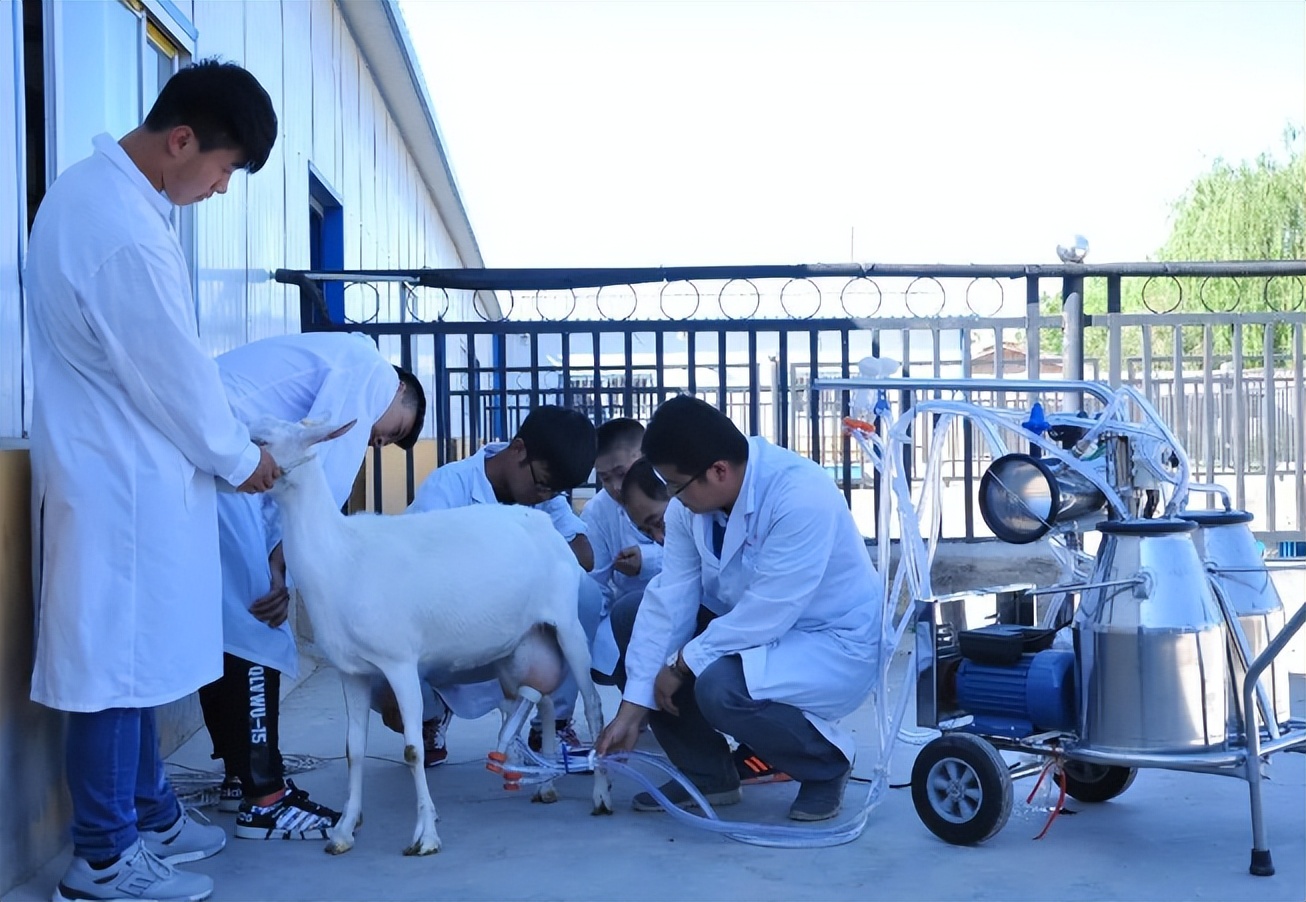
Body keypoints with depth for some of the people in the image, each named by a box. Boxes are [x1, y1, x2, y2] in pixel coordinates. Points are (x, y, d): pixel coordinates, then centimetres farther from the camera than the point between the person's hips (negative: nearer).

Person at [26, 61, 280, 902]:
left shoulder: (96, 185, 8)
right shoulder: (125, 232, -25)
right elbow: (174, 373, -17)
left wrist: (223, 441, 13)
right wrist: (240, 458, -2)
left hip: (115, 465, 10)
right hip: (122, 479, -10)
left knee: (136, 656, 19)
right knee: (117, 663, 1)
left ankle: (151, 815, 32)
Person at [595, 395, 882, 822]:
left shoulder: (801, 498, -32)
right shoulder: (691, 502, -10)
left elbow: (766, 614, -30)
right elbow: (671, 601, -10)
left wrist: (682, 663, -20)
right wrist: (631, 711, -13)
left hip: (834, 644, -7)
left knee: (721, 687, -32)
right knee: (638, 623, -6)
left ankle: (827, 763, -2)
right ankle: (705, 772, 7)